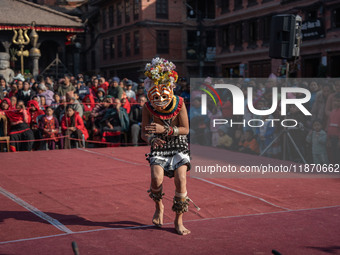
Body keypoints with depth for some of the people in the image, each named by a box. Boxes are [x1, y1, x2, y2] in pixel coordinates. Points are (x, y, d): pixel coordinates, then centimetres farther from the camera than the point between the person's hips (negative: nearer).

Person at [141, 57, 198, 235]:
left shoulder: (179, 104, -9)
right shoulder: (148, 107, -5)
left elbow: (185, 129, -8)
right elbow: (144, 133, 0)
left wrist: (165, 130, -23)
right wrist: (152, 139, -24)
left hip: (179, 148, 0)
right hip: (159, 149, 1)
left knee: (181, 180, -20)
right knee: (156, 178, -25)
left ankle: (179, 221, -1)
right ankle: (159, 207, 9)